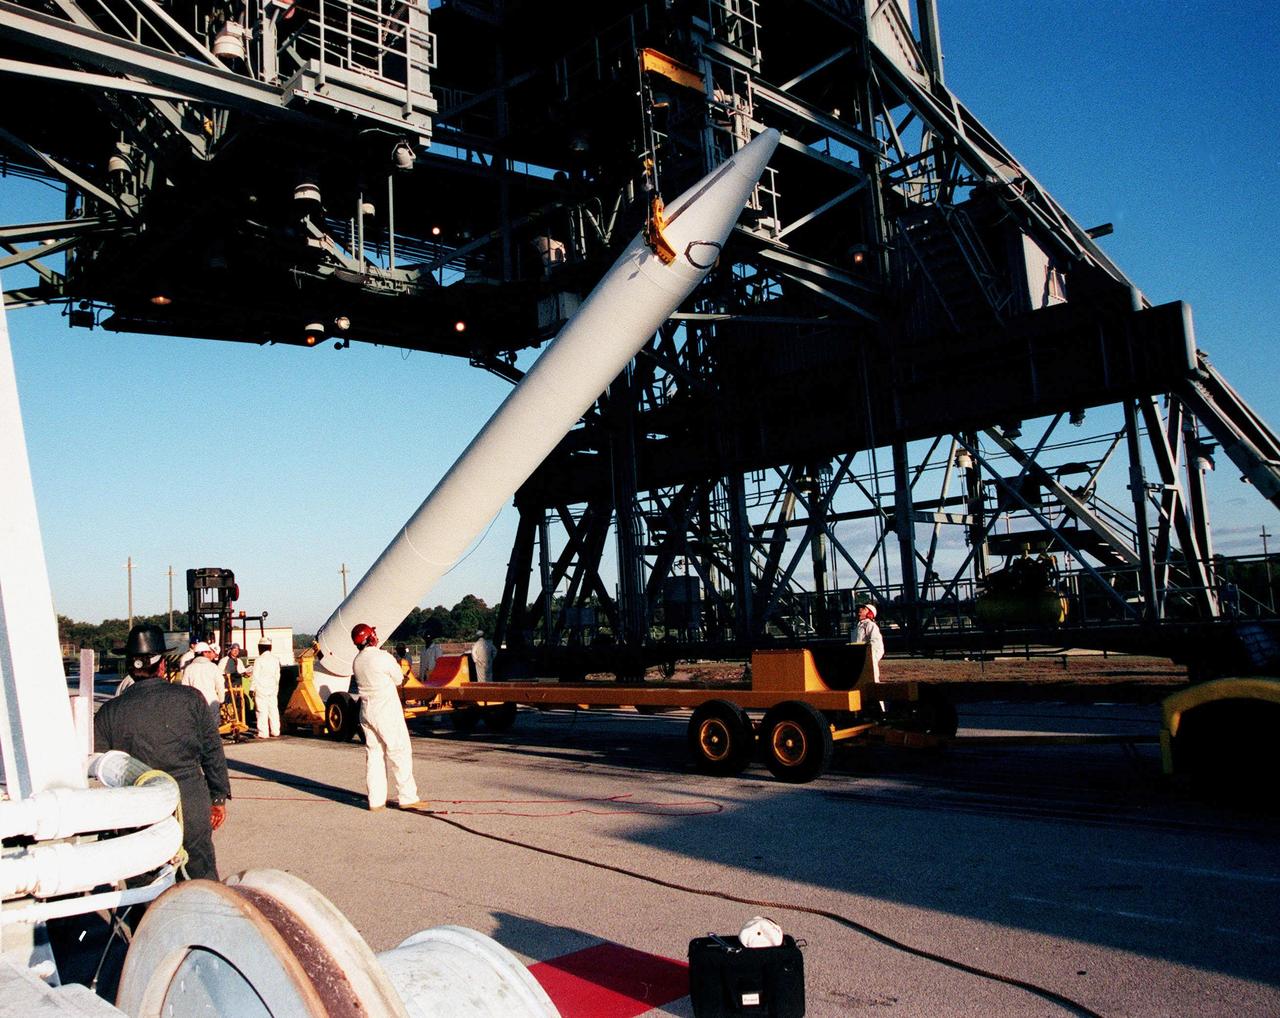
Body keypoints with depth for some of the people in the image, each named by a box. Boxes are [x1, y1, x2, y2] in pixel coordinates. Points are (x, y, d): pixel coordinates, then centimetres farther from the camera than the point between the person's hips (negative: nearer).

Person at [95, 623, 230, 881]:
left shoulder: (110, 712, -3)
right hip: (192, 809, 0)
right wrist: (219, 797, 11)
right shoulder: (190, 699, -3)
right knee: (202, 877, 12)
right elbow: (213, 752, 1)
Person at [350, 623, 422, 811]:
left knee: (374, 754, 11)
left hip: (367, 711, 7)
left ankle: (376, 800, 13)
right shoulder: (383, 658, -16)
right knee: (400, 752, 0)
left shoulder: (357, 661, 4)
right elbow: (399, 679, -2)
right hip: (387, 711, -7)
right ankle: (407, 797, 1)